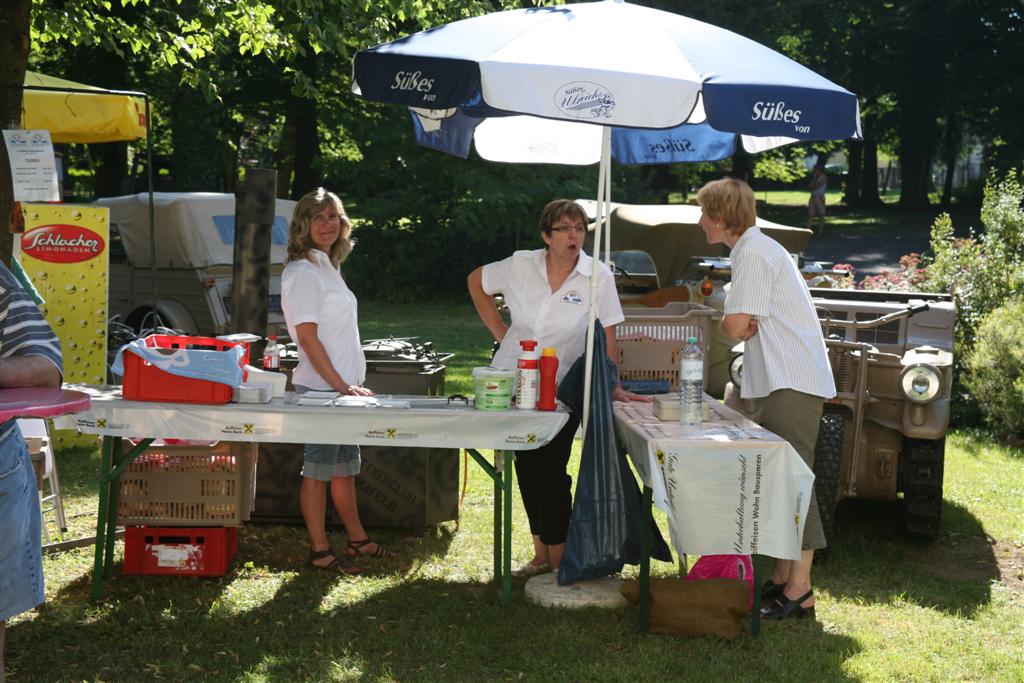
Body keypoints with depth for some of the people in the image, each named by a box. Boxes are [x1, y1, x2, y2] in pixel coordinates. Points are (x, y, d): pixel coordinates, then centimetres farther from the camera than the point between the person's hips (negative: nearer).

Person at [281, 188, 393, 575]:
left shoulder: (328, 268, 16)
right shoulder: (303, 272, -12)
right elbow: (307, 336, -18)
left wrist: (352, 384, 15)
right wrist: (340, 385, -20)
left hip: (343, 386, 9)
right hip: (320, 388, -9)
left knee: (345, 466, 16)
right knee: (319, 469, -1)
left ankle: (357, 540, 27)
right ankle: (320, 551, 8)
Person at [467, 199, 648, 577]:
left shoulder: (598, 276, -10)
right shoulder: (520, 265, -4)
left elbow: (606, 338, -8)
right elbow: (476, 281, 13)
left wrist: (613, 387, -13)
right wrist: (500, 332, 6)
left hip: (563, 388, -3)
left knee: (550, 471, -8)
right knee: (526, 467, 11)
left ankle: (559, 561, 3)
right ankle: (541, 554, 25)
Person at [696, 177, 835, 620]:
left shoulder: (754, 255, -13)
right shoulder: (753, 249, 20)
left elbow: (734, 326, -19)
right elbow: (745, 326, 15)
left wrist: (738, 323, 2)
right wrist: (745, 324, -7)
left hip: (793, 383, -11)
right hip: (781, 381, 11)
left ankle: (800, 592, -7)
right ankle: (782, 578, 19)